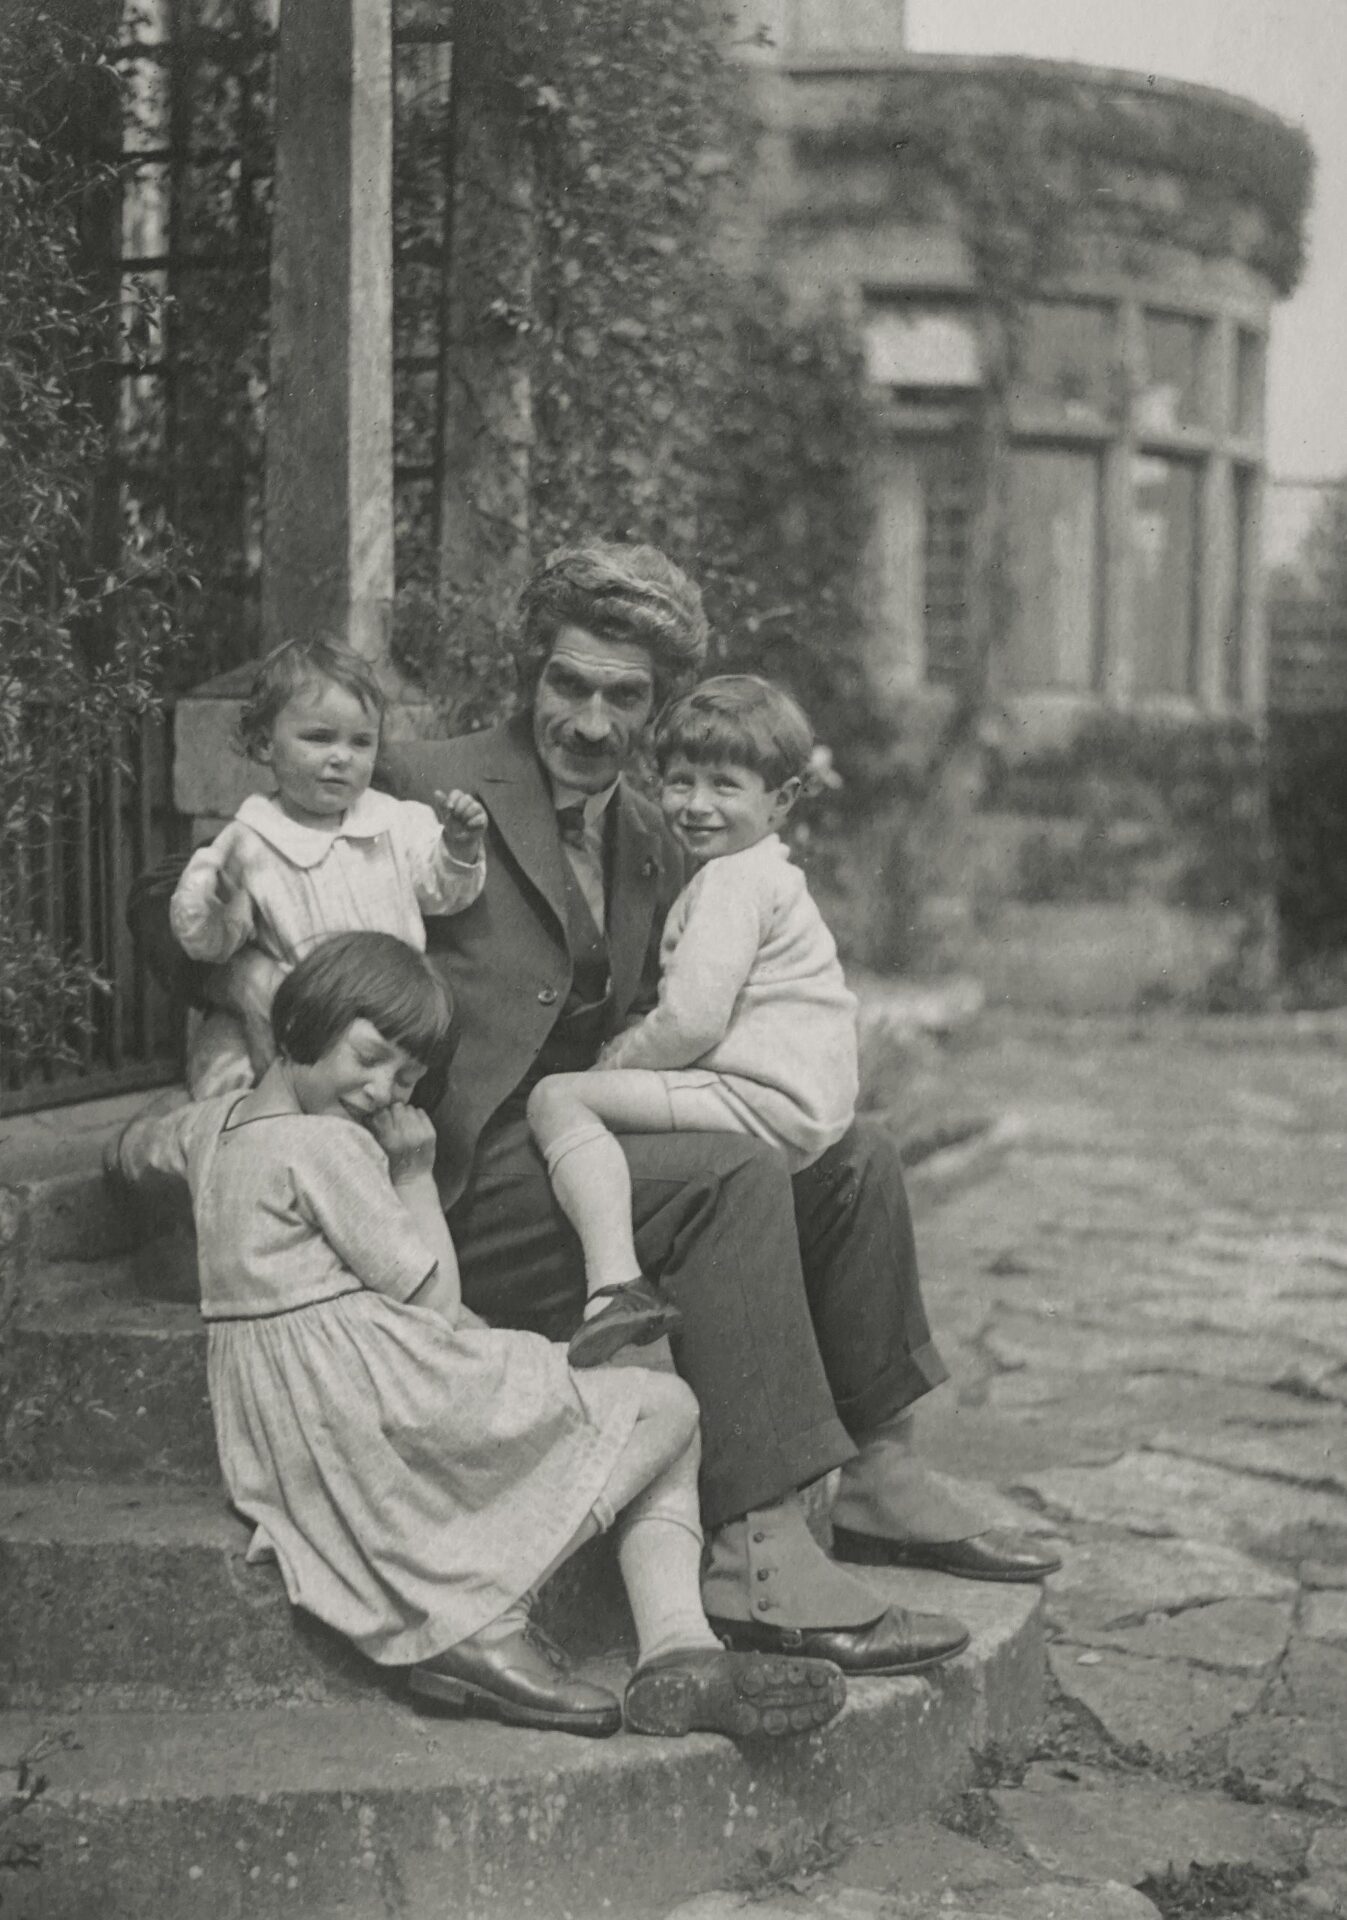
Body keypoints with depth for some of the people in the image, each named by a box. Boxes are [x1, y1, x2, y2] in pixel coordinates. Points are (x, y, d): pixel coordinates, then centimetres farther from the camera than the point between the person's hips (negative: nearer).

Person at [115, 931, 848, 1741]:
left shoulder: (208, 1125, 12)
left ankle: (680, 1653, -12)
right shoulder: (327, 1143, -14)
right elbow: (432, 1295, -12)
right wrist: (415, 1172, 2)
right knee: (668, 1407, -1)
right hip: (372, 1393, -10)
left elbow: (139, 1146, 36)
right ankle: (481, 1627, -10)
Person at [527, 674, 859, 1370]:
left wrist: (614, 1061, -3)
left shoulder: (731, 881, -10)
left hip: (767, 1098, -11)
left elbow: (692, 1020, -19)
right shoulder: (766, 875, 24)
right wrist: (631, 1046, 15)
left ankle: (615, 1284, -32)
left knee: (558, 1097, -16)